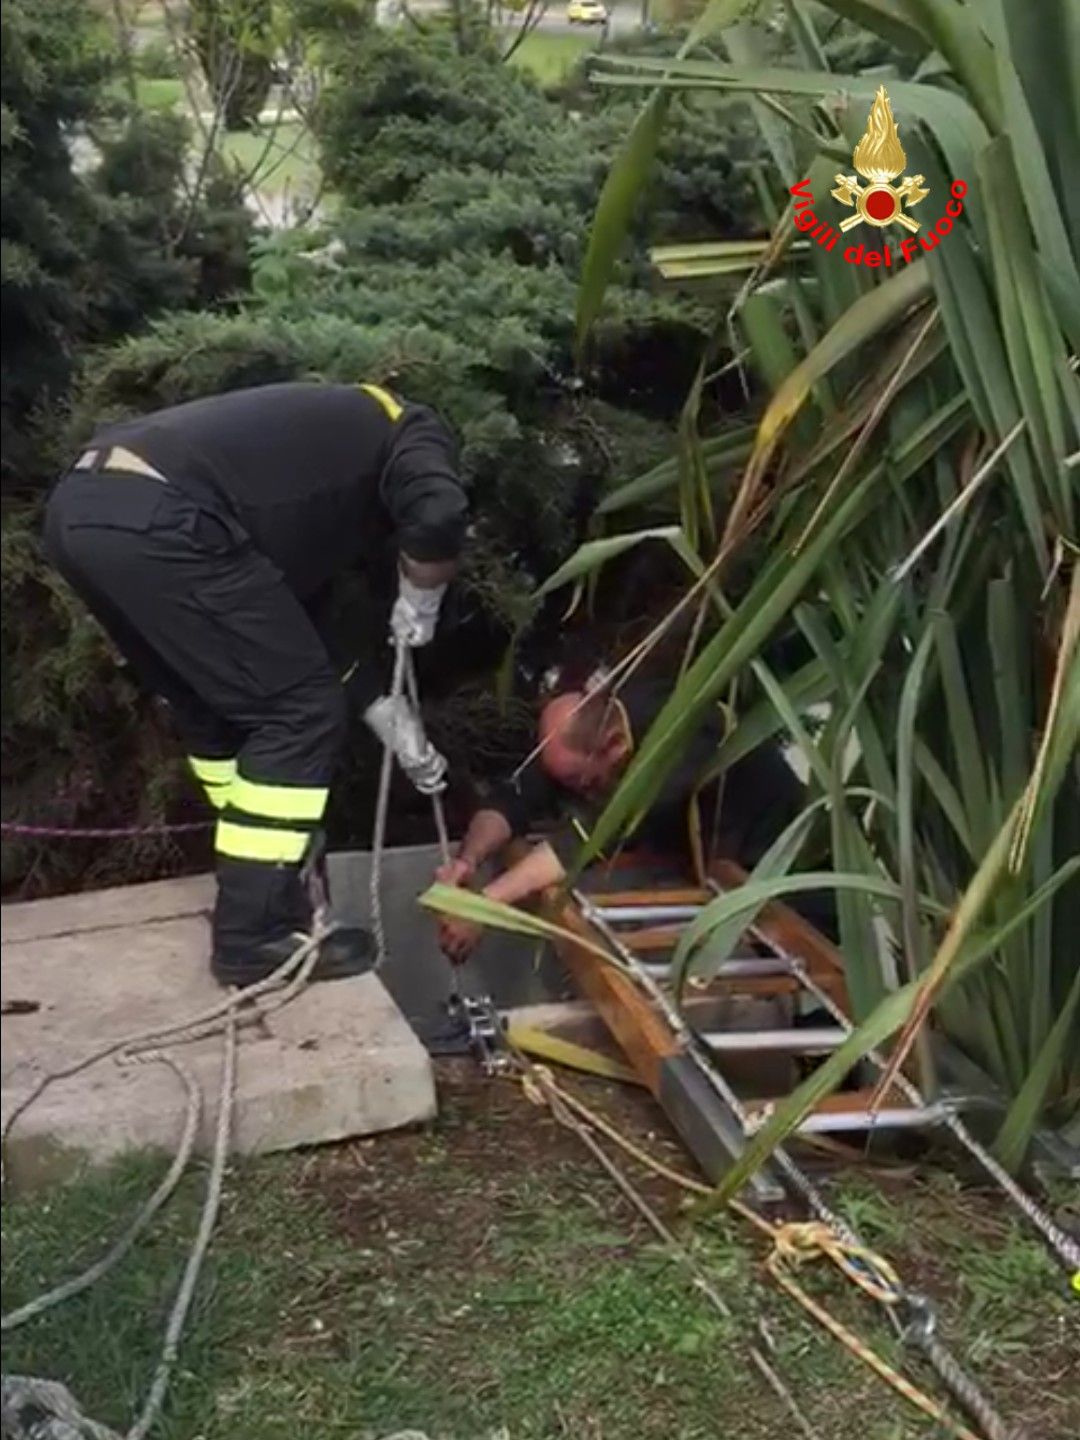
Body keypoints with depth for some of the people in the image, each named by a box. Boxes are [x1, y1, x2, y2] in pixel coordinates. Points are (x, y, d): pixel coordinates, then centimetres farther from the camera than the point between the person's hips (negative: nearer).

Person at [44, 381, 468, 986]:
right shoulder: (412, 431, 15)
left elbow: (310, 629, 39)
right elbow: (438, 516, -10)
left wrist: (400, 730, 43)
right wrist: (419, 610, 10)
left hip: (79, 507, 9)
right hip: (155, 520, -9)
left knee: (221, 710, 25)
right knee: (299, 711, 3)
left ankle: (265, 883, 34)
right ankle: (256, 934, 7)